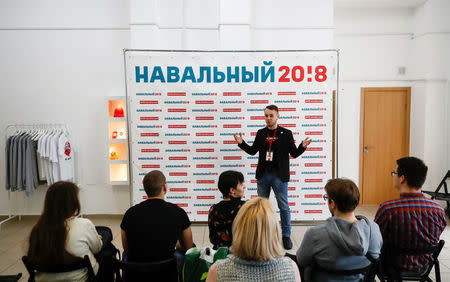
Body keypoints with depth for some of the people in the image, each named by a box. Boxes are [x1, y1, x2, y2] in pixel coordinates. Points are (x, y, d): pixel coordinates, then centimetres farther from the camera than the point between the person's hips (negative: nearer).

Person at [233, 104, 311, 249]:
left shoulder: (286, 133, -2)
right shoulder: (261, 133, 7)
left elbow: (294, 153, -1)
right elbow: (253, 150, 14)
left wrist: (303, 146, -19)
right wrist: (241, 143, 1)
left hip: (279, 176, -3)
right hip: (263, 175, 4)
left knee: (284, 207, 3)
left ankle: (286, 236, 17)